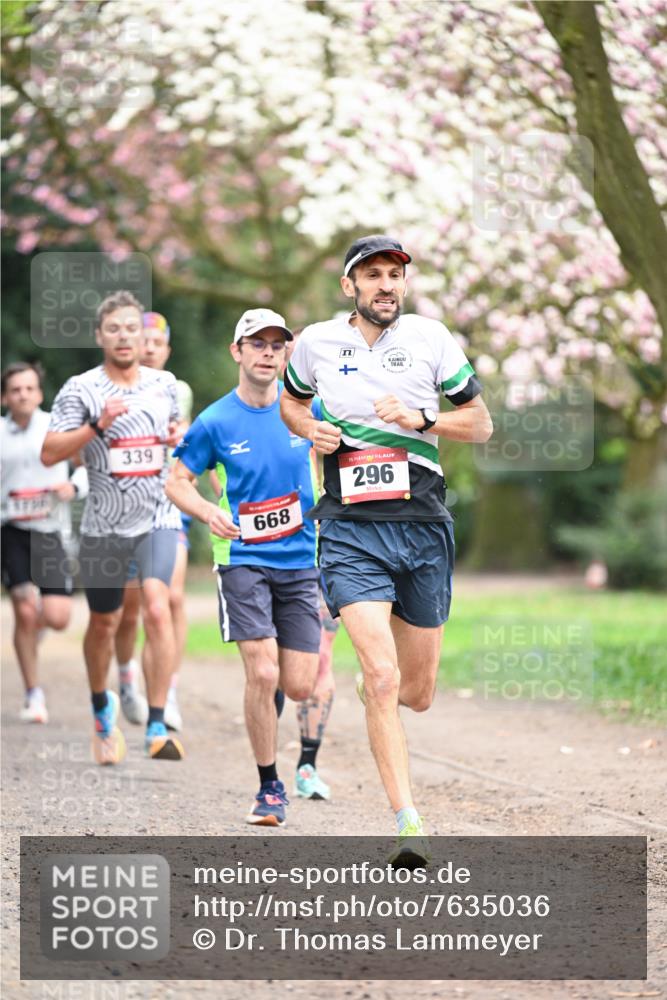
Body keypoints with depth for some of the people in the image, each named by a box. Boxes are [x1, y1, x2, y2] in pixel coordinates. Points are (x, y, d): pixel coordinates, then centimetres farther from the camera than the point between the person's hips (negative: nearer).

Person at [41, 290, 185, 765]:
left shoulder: (165, 383, 6)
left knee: (157, 607, -20)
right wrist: (96, 426, -23)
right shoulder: (80, 389, -5)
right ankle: (102, 706, 41)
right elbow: (49, 453, -11)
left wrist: (178, 437, 2)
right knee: (104, 623, 13)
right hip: (104, 525, -1)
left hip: (157, 518, 1)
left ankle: (158, 727, -19)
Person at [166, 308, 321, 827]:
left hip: (302, 561, 2)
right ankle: (270, 788, 0)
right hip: (244, 559, -2)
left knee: (298, 687, -3)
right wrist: (210, 512, -14)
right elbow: (177, 481, 3)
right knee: (262, 673, -16)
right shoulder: (216, 422, -5)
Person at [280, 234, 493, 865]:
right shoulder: (317, 343, 5)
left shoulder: (430, 338, 3)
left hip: (424, 529, 2)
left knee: (417, 693, 9)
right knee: (383, 678, -19)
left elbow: (480, 423, 8)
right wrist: (311, 429, 1)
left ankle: (373, 694, 46)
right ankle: (408, 823, -17)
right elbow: (291, 402, 24)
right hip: (351, 530, -2)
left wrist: (420, 420, -10)